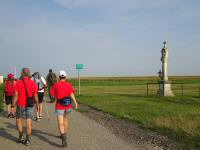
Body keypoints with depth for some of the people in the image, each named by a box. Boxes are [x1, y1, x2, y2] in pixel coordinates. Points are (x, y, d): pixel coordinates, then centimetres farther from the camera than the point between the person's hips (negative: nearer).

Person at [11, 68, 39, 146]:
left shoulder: (18, 82, -6)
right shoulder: (32, 83, -3)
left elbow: (15, 95, -9)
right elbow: (35, 95, -4)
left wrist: (13, 106, -4)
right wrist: (37, 104, 8)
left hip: (20, 104, -1)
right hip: (29, 105, 1)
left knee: (19, 119, 19)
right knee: (29, 121, 3)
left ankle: (21, 137, 19)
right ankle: (27, 140, 6)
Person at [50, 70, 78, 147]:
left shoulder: (56, 85, -3)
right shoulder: (69, 85, 0)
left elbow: (52, 95, 1)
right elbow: (71, 94, -14)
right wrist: (75, 103, -19)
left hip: (59, 106, -3)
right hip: (68, 105, 3)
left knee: (60, 123, -6)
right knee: (65, 119, 27)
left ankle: (63, 137, -29)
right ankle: (64, 135, 38)